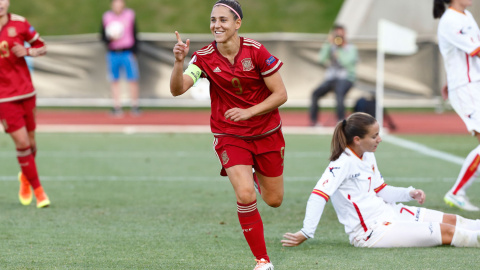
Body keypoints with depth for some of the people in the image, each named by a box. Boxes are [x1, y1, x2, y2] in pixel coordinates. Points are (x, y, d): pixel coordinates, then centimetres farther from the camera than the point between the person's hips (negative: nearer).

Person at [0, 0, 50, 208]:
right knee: (22, 142, -9)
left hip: (26, 93, 3)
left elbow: (42, 47, 8)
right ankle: (38, 191, 4)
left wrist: (27, 51, -11)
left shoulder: (19, 23, -2)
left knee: (30, 142, 10)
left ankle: (25, 177, 41)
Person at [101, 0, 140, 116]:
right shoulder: (106, 17, 4)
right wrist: (110, 38, -15)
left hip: (128, 53, -1)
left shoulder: (130, 15, 3)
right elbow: (103, 36, 8)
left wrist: (134, 53, -1)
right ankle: (117, 106, 7)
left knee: (133, 80, -7)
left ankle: (135, 106, 0)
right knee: (114, 81, 2)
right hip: (112, 53, 1)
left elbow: (135, 36, 7)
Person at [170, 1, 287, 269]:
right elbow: (177, 89, -23)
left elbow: (281, 94, -12)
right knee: (245, 195, -21)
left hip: (267, 133, 1)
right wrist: (179, 61, -40)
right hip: (230, 135, -1)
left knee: (274, 200, 11)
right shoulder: (205, 57, -11)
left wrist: (248, 112, -23)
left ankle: (257, 174, 48)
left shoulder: (256, 51, -15)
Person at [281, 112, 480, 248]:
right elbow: (319, 195, -28)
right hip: (371, 231, -9)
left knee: (450, 220, 7)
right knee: (447, 233, -11)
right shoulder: (343, 163, -22)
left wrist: (409, 193, 4)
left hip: (386, 212, 9)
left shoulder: (368, 156, 8)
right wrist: (305, 234, -32)